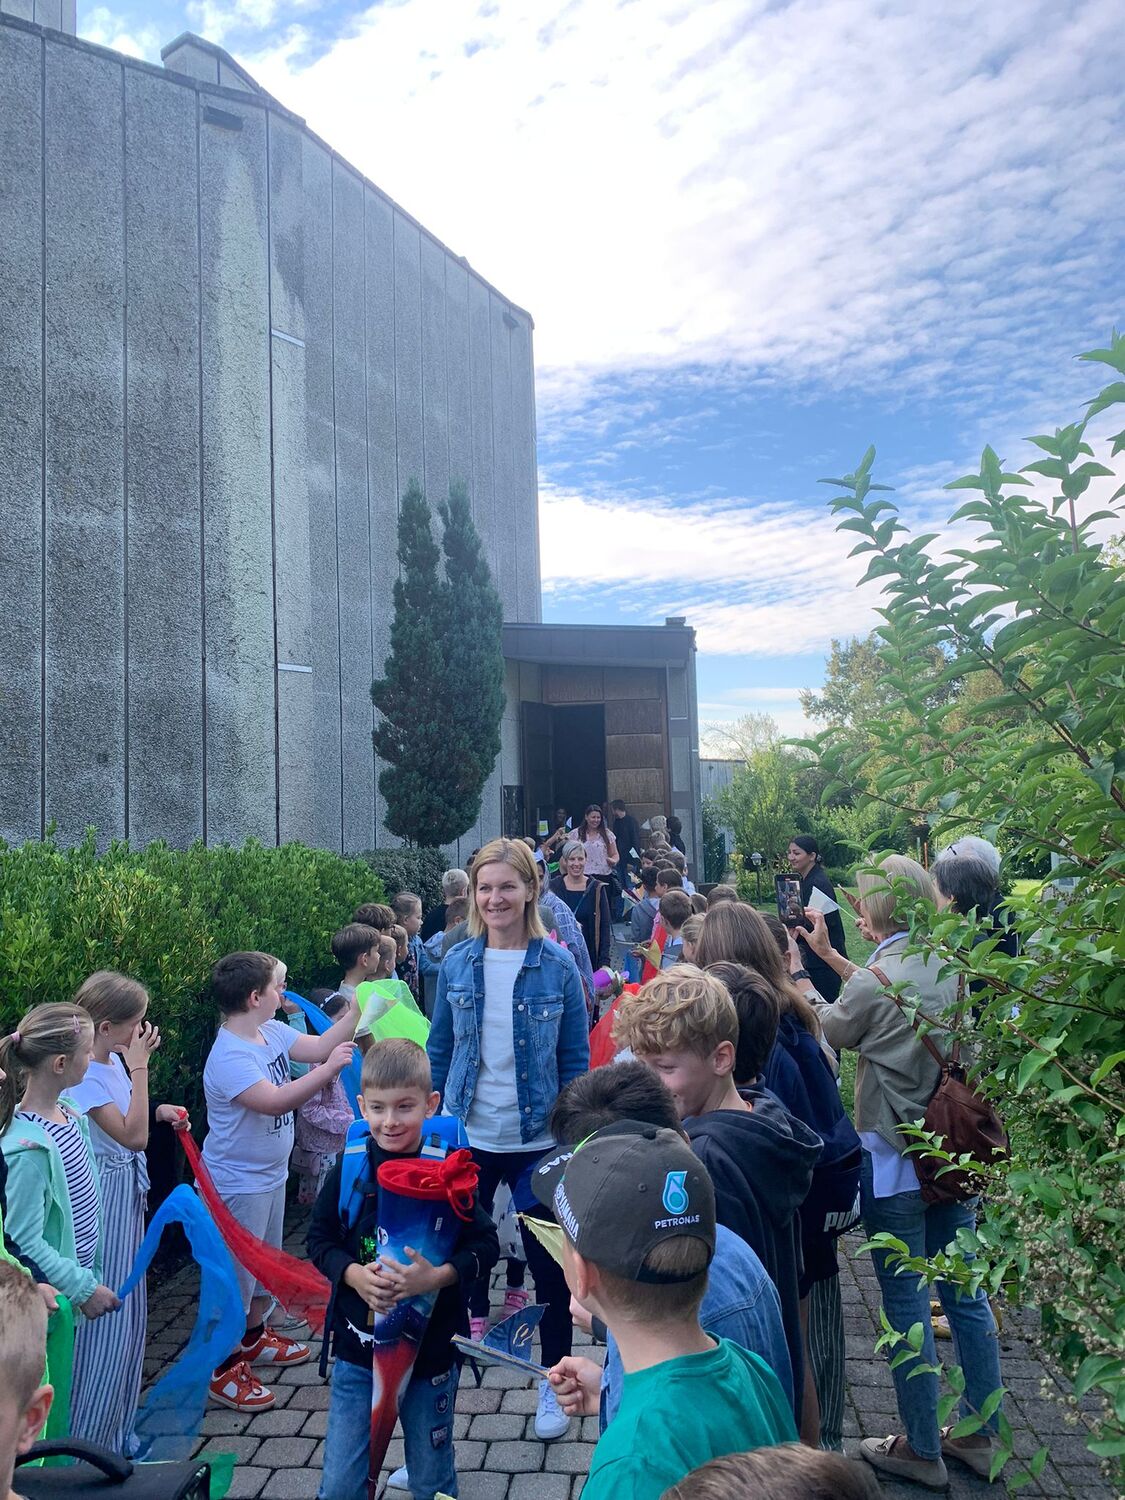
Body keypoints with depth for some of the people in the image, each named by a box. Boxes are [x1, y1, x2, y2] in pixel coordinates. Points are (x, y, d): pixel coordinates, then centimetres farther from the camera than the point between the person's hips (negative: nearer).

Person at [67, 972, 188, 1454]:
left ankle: (119, 1432, 34)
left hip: (128, 1197, 9)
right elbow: (132, 1136, -25)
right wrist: (140, 1065, -25)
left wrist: (158, 1112, 1)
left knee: (129, 1317, 18)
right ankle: (90, 1444, 17)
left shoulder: (115, 1061, 3)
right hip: (105, 1205, -9)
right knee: (105, 1325, 1)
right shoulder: (85, 1076, -23)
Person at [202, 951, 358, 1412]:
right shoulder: (229, 1057, -29)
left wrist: (356, 1011, -4)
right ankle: (225, 1368, 21)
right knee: (236, 1273, 4)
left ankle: (254, 1338, 45)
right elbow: (274, 1100, -38)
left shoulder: (272, 1033, -2)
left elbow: (318, 1046, 4)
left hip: (270, 1175, 9)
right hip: (238, 1184, -9)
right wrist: (330, 1069, -38)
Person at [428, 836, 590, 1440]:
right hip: (467, 1135, 2)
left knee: (548, 1260, 8)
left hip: (537, 1139, -2)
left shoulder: (558, 967, -10)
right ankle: (474, 1323, 46)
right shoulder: (456, 964, -4)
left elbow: (575, 1060, -4)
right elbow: (440, 1050, 6)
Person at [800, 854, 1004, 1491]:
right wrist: (830, 955, 20)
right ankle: (980, 1436, 32)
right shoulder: (950, 965, -3)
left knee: (906, 1306, 8)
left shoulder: (873, 982, -21)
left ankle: (922, 1451, 22)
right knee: (965, 1294, 17)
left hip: (893, 1162, -7)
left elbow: (833, 1031, -2)